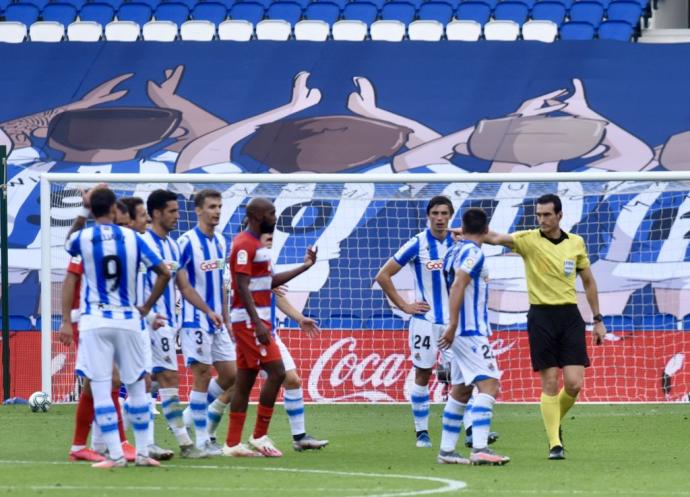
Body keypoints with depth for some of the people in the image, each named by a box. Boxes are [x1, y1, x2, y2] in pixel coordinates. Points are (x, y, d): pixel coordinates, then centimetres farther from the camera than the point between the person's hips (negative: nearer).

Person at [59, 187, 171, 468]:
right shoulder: (132, 238, 2)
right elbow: (164, 273, 4)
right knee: (136, 387, 11)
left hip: (95, 322, -2)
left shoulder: (82, 238, -3)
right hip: (127, 320, 2)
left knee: (101, 389, -2)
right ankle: (142, 453, 13)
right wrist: (146, 307, 14)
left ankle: (116, 455, -8)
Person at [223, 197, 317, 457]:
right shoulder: (244, 245, -13)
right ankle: (259, 436, -9)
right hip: (250, 320, -10)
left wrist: (304, 266, 23)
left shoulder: (256, 245, 18)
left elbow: (269, 282, 25)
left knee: (245, 381, 8)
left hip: (257, 320, 10)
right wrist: (258, 324, -25)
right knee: (276, 372, -12)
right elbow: (242, 287, -20)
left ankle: (233, 443, 8)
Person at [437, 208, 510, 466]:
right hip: (472, 332, -10)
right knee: (489, 386, -15)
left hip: (461, 334, 10)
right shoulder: (473, 253, -11)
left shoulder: (453, 252, 16)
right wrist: (453, 325, -26)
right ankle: (480, 449, -27)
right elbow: (457, 286, -22)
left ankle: (446, 450, 15)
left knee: (460, 391, 14)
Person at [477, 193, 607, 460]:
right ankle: (555, 444, 2)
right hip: (541, 316, -2)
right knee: (550, 383, -4)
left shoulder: (576, 243, 7)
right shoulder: (528, 240, -3)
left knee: (574, 383, -6)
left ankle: (555, 422, 23)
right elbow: (498, 238, -21)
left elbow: (588, 281, 16)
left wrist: (598, 319, 15)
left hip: (570, 315, 2)